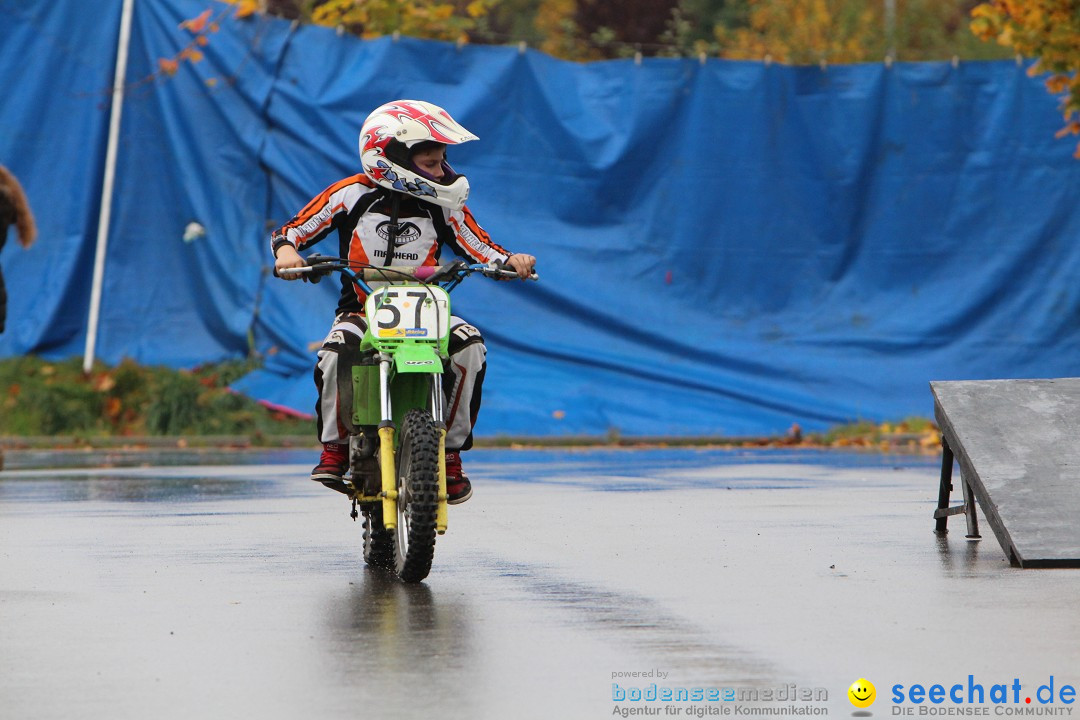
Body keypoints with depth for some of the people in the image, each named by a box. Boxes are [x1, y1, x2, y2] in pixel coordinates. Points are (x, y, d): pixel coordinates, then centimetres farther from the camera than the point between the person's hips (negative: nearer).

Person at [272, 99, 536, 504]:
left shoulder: (441, 205, 3)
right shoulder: (352, 195, -3)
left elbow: (480, 248, 2)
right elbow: (291, 230, -2)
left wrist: (511, 261, -19)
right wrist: (286, 252, -25)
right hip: (360, 311, -2)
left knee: (470, 346, -27)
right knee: (336, 349, -35)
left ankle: (450, 449, -11)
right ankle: (335, 446, -10)